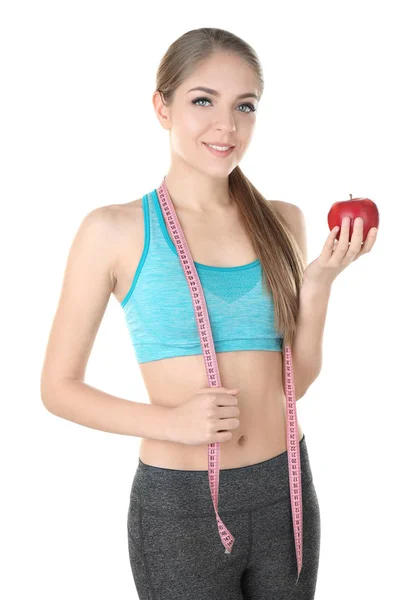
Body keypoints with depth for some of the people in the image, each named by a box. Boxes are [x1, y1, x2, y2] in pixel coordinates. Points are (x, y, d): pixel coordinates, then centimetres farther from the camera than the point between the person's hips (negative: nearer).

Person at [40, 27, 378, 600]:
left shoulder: (283, 221, 3)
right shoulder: (114, 231, -8)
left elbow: (297, 380, 6)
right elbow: (59, 386, -5)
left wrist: (320, 282, -9)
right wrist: (169, 420, -19)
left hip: (287, 493, 4)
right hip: (178, 507, -4)